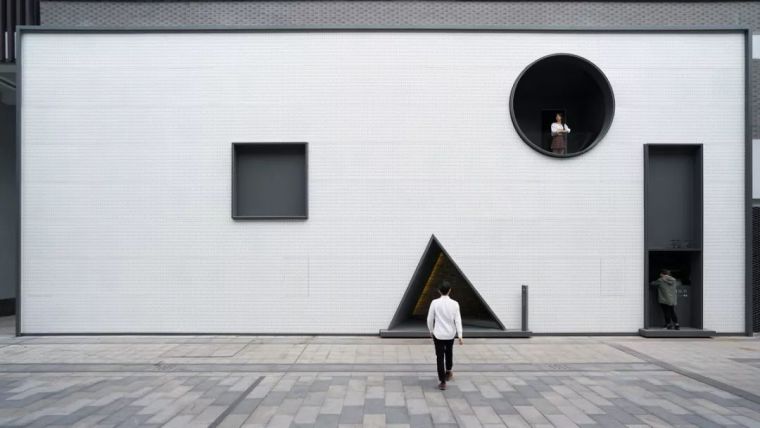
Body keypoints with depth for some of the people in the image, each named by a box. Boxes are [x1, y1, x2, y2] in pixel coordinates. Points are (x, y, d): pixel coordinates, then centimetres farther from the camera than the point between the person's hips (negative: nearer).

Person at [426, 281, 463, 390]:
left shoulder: (435, 303, -11)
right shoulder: (454, 304, -7)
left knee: (440, 357, 4)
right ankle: (448, 371, 48)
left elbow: (430, 319, -5)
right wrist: (460, 336, -5)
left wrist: (431, 331, 12)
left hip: (438, 334, -2)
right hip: (450, 334, 3)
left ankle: (442, 382, 2)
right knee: (449, 352, 28)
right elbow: (458, 320, -8)